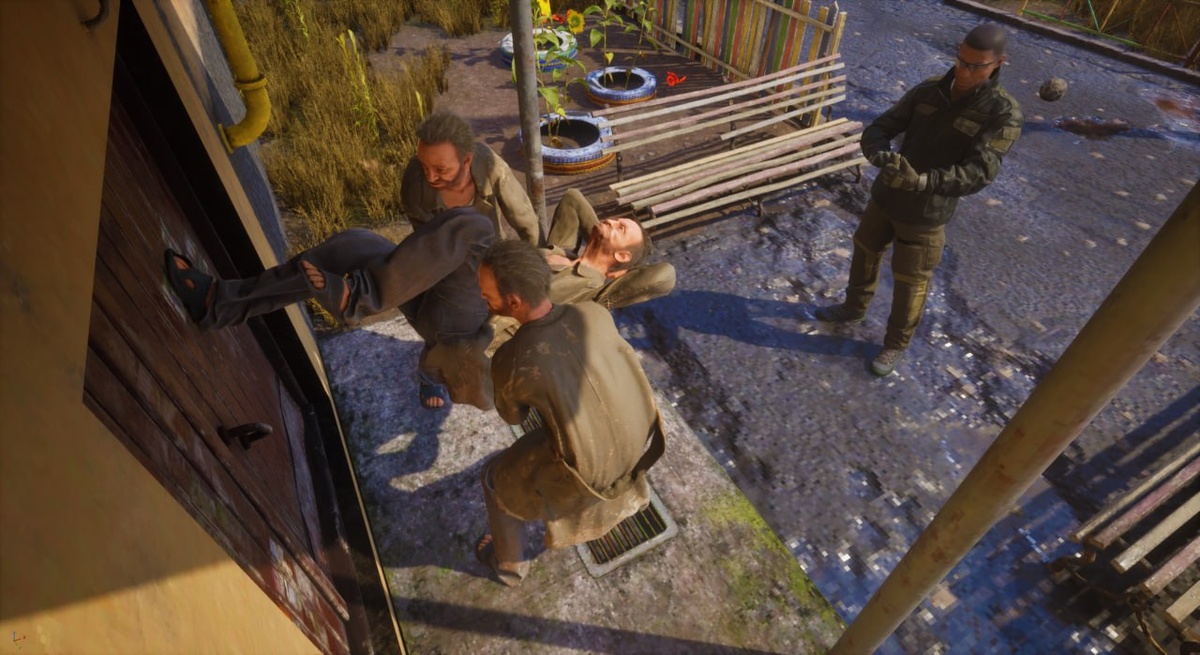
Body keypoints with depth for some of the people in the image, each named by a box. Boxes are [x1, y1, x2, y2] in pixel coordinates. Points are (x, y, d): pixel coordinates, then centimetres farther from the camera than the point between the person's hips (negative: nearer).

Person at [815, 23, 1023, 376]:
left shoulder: (1004, 114, -17)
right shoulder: (927, 90, -5)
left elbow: (978, 173, -28)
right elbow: (876, 130, -7)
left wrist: (922, 181, -45)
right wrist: (881, 155, -32)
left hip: (925, 213, -4)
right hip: (885, 196, 5)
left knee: (910, 284, 8)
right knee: (865, 252, 22)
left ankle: (895, 344, 30)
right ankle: (854, 307, 49)